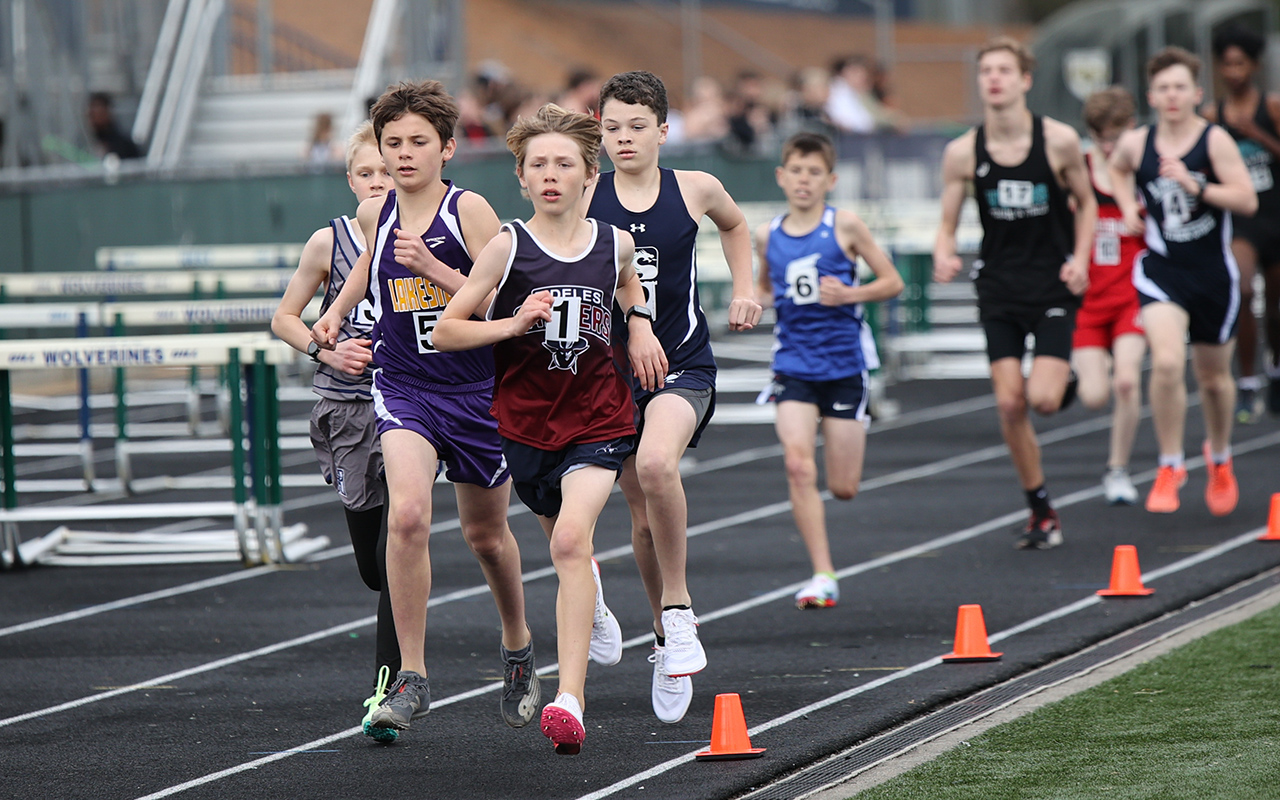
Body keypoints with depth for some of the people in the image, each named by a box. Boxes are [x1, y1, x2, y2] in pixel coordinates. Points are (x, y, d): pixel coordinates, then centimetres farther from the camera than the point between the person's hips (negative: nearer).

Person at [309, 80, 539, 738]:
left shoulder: (469, 209, -11)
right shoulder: (373, 213, 2)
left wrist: (434, 268, -25)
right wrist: (337, 312, 13)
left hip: (478, 389, -1)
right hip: (403, 385, 1)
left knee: (485, 533, 16)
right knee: (407, 516, -24)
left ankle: (518, 646, 46)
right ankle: (411, 680, -17)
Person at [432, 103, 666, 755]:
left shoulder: (615, 243, 0)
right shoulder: (509, 246, -7)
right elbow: (444, 331, -6)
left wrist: (640, 323, 9)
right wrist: (513, 323, -19)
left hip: (597, 418, -1)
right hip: (525, 419, 1)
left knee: (571, 538, -23)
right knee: (565, 543, 19)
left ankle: (570, 699, -31)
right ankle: (592, 605, 58)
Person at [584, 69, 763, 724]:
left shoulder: (694, 190, -1)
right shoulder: (583, 199, -4)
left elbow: (735, 226, 22)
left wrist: (744, 291, 11)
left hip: (682, 366, -2)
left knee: (656, 464, -30)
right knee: (645, 512, 8)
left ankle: (678, 609, -15)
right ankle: (668, 639, 28)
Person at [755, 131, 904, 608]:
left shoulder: (845, 227, -4)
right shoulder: (768, 236, 5)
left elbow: (892, 282, 1)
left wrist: (850, 294, -16)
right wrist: (759, 300, 1)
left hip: (844, 360, -2)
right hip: (794, 365, 2)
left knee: (843, 488, 3)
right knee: (798, 466, -18)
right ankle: (823, 577, -13)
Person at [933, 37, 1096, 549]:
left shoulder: (1059, 141, -8)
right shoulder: (963, 152, -5)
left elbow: (1086, 202, 7)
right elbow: (947, 224, 2)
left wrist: (1080, 259, -7)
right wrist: (944, 255, -20)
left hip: (1053, 284, -2)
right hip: (999, 289, 2)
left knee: (1043, 399, -15)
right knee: (1009, 403, -3)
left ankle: (1065, 382, 24)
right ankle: (1041, 512, 13)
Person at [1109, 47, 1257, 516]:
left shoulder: (1215, 141, -11)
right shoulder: (1137, 144, -2)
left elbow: (1247, 200, -17)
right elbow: (1118, 169, 23)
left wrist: (1197, 186, -27)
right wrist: (1128, 207, 6)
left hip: (1213, 273, 0)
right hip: (1162, 270, 0)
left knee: (1213, 376, 15)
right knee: (1166, 363, -22)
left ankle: (1219, 458, 44)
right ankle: (1170, 468, -6)